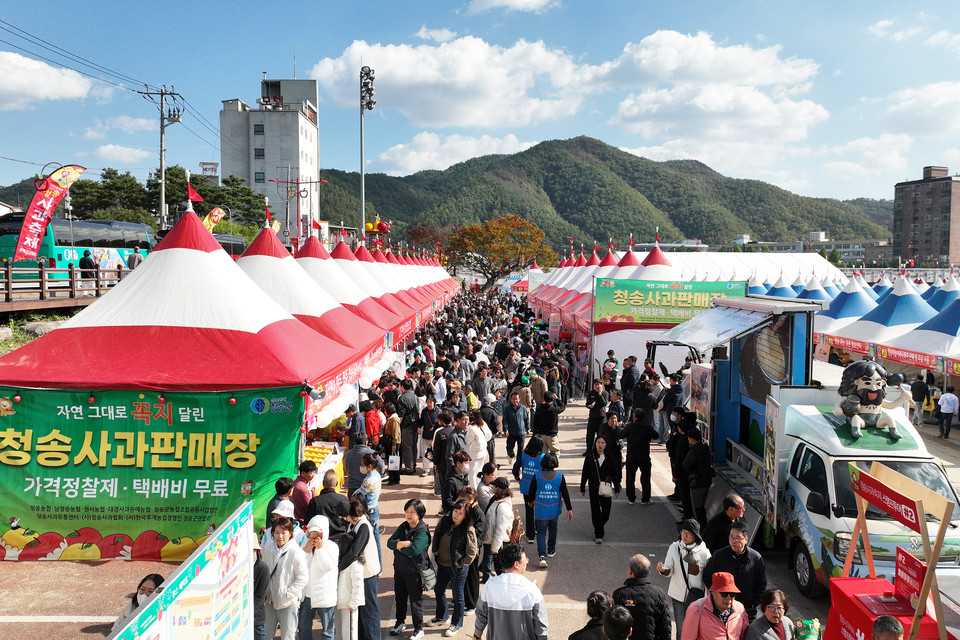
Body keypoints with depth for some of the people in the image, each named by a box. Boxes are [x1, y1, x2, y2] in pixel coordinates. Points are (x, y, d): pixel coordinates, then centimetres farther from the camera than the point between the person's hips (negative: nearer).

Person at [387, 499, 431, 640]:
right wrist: (402, 544, -22)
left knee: (415, 600, 6)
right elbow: (389, 542, -3)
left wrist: (399, 546, -15)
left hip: (414, 571, -6)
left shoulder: (423, 531, -17)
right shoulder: (403, 526, 3)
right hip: (399, 568, 6)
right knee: (400, 597, 20)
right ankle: (400, 623, 41)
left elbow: (414, 550, -30)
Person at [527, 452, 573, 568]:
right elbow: (565, 493, -4)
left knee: (541, 532, 4)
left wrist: (531, 501, 20)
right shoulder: (560, 476, -8)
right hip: (554, 510, 2)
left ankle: (542, 555, -12)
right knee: (552, 529, 25)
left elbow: (531, 492, -1)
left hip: (540, 510, -1)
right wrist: (569, 509, 3)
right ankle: (551, 551, 36)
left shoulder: (537, 475, -10)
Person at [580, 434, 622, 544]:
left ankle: (598, 529, 32)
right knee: (595, 511, -2)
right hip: (593, 488, -1)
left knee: (606, 511, 5)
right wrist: (582, 488, 4)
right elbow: (585, 473, 3)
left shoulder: (610, 457, 1)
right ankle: (598, 535, 7)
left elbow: (615, 474, 5)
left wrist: (617, 489, 3)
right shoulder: (590, 456, -1)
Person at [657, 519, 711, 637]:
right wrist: (663, 569, -25)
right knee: (681, 630, 9)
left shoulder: (704, 552, -10)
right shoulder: (674, 547, -7)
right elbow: (669, 571, -4)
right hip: (678, 595, 1)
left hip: (696, 596, -1)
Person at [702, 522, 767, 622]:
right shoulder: (719, 556, -5)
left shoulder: (756, 558, -2)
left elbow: (762, 585, 7)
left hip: (748, 611, 1)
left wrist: (752, 603, -1)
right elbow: (707, 579, 4)